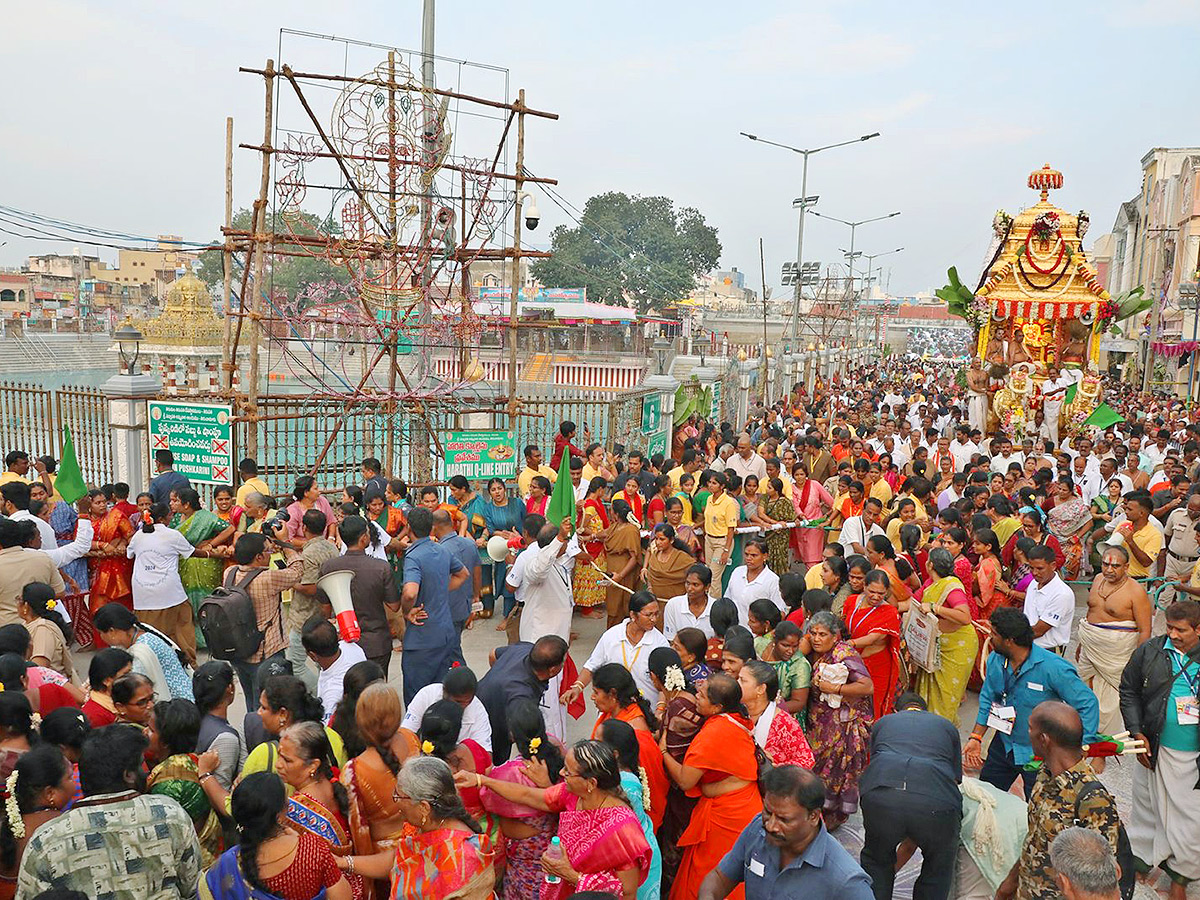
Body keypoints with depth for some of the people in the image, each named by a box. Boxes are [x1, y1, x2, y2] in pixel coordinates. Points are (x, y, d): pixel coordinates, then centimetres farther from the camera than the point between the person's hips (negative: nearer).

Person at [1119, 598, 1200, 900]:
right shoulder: (1151, 651, -3)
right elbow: (1128, 690, 5)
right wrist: (1137, 732, -3)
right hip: (1155, 748, 2)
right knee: (1147, 806, 17)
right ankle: (1142, 856, 37)